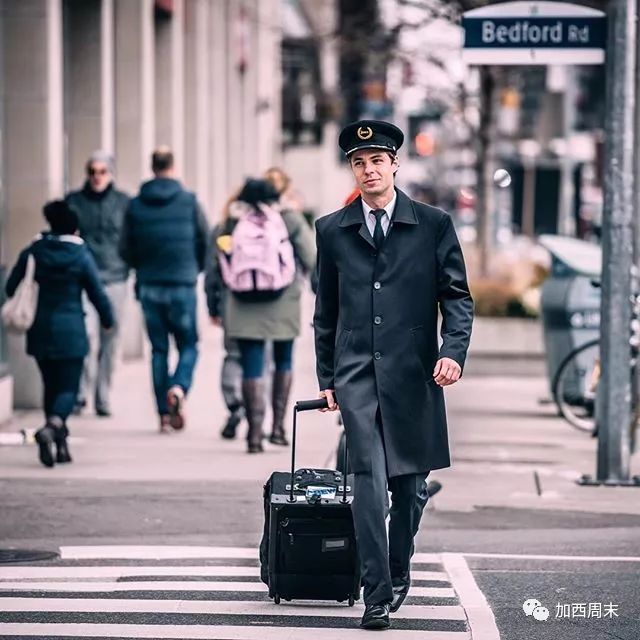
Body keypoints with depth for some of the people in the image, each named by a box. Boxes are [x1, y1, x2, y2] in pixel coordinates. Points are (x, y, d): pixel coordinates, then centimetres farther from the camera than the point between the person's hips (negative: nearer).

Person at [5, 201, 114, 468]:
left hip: (40, 331, 3)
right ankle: (51, 428, -28)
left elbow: (11, 287, 2)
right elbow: (97, 293, -2)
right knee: (68, 388, 0)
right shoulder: (81, 255, -8)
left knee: (51, 386, 15)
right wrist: (107, 320, 15)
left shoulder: (32, 252, -1)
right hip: (70, 331, -3)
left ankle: (60, 444, 14)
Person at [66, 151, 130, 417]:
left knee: (109, 343, 6)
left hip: (114, 280, 1)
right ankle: (81, 393, -9)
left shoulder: (123, 203, 6)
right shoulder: (74, 201, 5)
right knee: (88, 336, -17)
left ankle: (103, 399, 16)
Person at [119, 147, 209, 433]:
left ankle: (164, 414, 7)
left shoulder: (136, 205, 1)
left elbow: (126, 250, 3)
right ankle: (179, 388, -20)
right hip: (183, 284, -2)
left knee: (158, 349, 9)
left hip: (149, 287, 2)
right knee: (188, 345, 8)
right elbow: (205, 242, -1)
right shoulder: (189, 202, -4)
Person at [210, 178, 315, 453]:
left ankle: (254, 432, -7)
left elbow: (219, 265, 3)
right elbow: (310, 260, -4)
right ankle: (278, 425, 13)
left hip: (244, 307, 0)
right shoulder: (290, 220, -2)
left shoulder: (233, 224, 2)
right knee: (284, 362, 18)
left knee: (251, 367, 2)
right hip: (282, 306, 0)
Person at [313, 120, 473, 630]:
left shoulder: (434, 225, 5)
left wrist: (454, 350, -11)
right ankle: (377, 593, -12)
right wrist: (326, 377, 13)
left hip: (413, 373, 0)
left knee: (411, 483, 8)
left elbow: (457, 296, 5)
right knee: (369, 478, -11)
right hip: (357, 374, 0)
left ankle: (400, 572, 29)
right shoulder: (332, 230, 10)